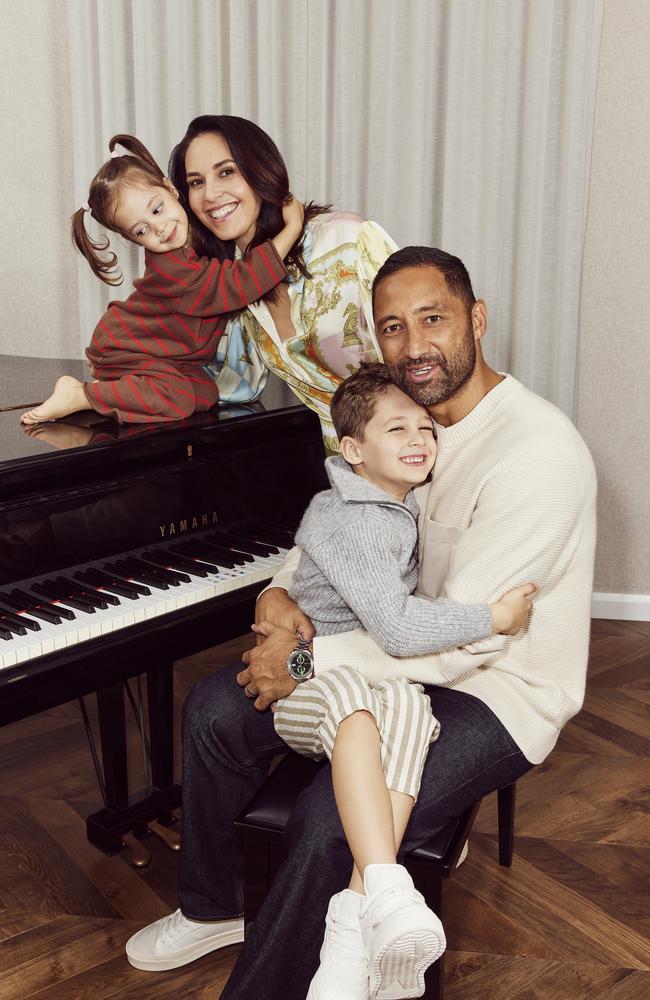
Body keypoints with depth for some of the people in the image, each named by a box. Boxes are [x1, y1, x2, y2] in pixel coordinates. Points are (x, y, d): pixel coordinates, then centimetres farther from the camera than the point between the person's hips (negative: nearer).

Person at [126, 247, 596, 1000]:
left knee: (330, 824, -29)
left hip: (497, 691, -8)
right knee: (215, 709, 1)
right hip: (408, 651, 8)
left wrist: (306, 662, -23)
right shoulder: (409, 420, 2)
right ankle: (211, 910, 22)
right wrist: (282, 591, -7)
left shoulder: (538, 452, -26)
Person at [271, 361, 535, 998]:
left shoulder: (401, 509, 15)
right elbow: (397, 630, -23)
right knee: (349, 695, -41)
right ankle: (389, 891, -53)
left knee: (406, 701, -31)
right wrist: (496, 619, -13)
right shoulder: (345, 520, -14)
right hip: (308, 690, -6)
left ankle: (356, 912, -40)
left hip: (385, 685, 6)